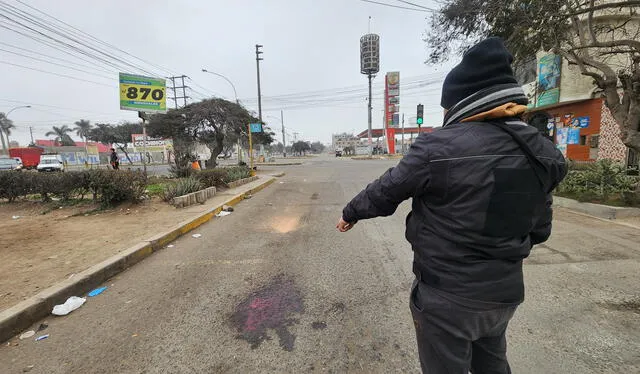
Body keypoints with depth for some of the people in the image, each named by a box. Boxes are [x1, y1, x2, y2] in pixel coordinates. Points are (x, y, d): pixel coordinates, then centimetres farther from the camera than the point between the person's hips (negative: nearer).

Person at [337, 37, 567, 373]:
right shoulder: (539, 151, -2)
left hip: (447, 296, -7)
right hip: (504, 291, 7)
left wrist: (351, 213, 6)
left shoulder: (439, 147, -25)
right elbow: (540, 230, 6)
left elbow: (385, 191, -12)